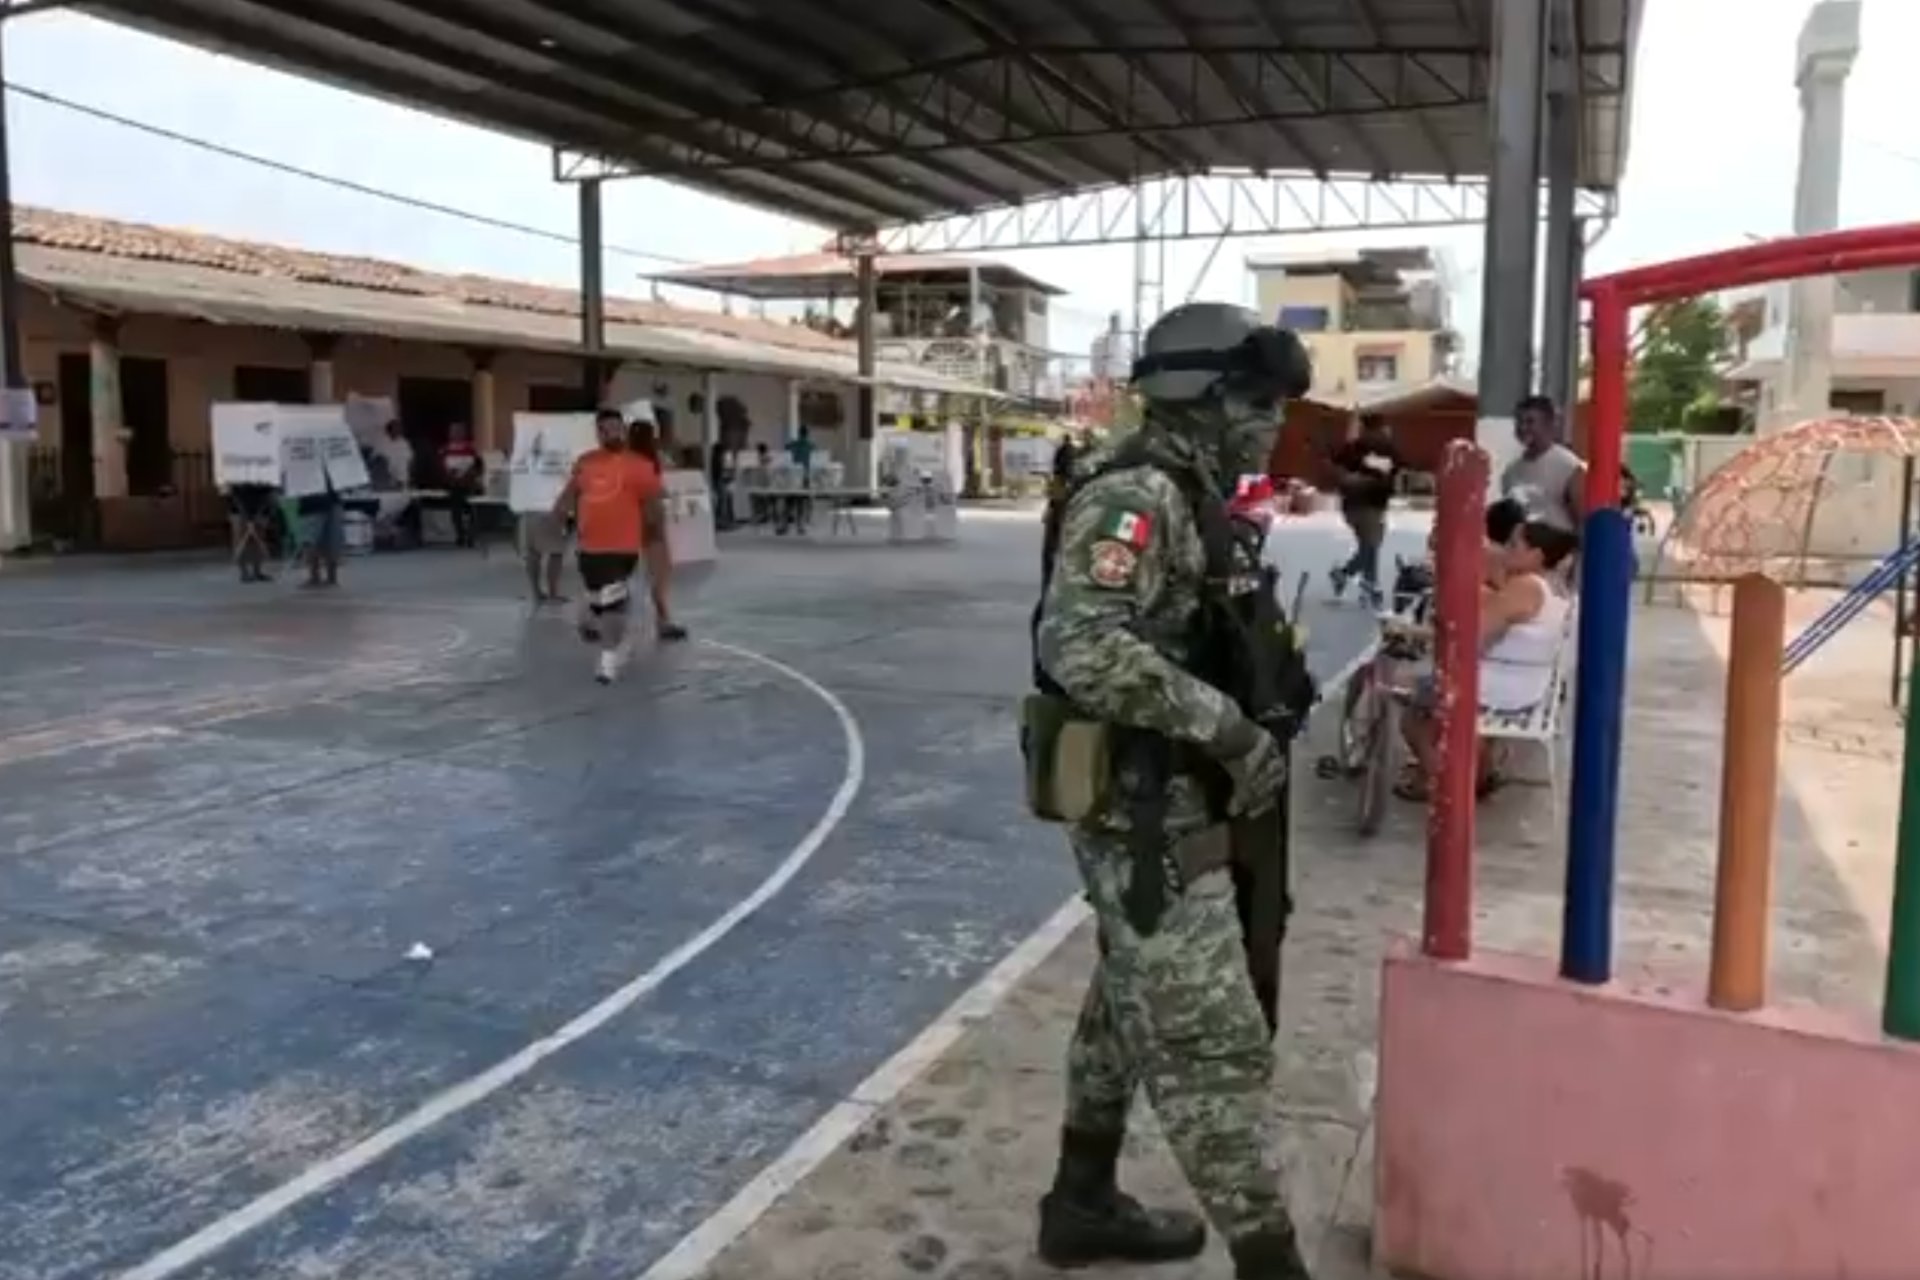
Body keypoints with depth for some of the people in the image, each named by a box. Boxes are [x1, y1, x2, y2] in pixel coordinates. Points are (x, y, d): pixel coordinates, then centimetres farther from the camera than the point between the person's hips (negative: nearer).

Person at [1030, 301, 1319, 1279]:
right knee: (1215, 1041, -2)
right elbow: (1082, 648, -31)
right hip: (1145, 810, -11)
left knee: (1132, 1007, 21)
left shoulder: (1196, 499, 12)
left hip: (1176, 801, 11)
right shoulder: (1136, 495, -18)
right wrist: (1229, 726, -26)